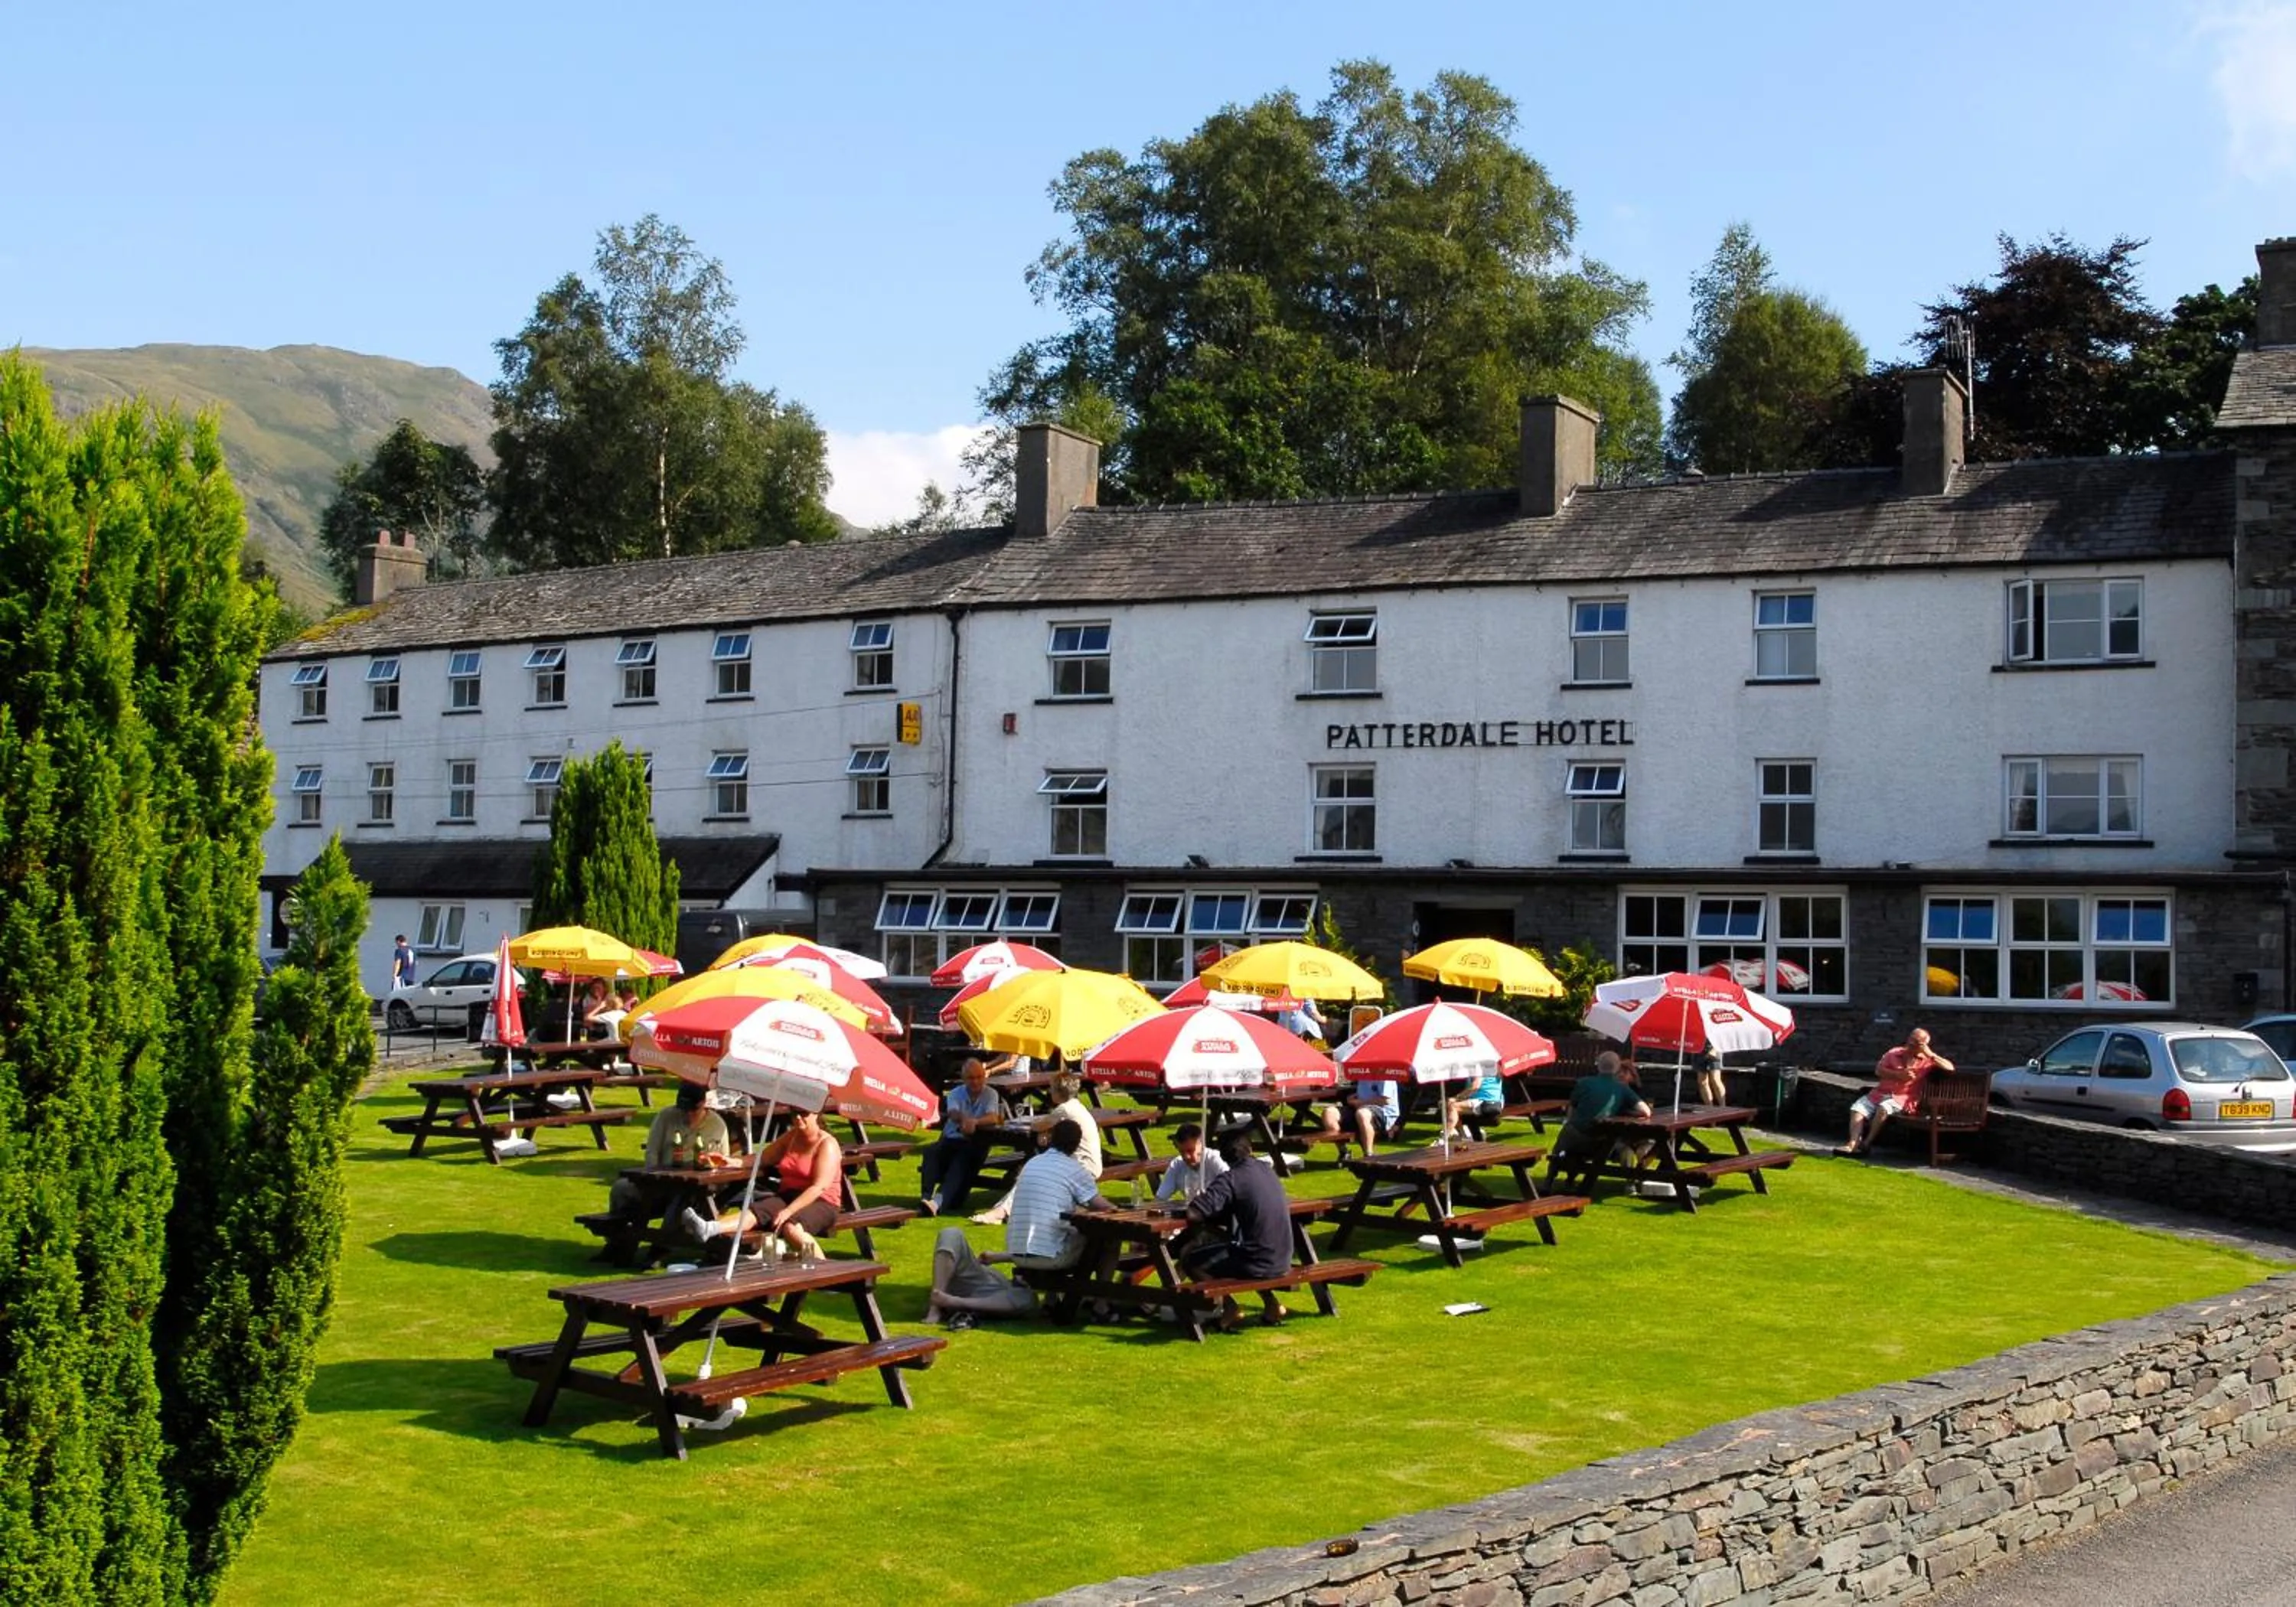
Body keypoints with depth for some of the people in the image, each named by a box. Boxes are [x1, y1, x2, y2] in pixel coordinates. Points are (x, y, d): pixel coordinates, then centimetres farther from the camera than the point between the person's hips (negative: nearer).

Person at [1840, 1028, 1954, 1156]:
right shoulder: (1894, 1053, 14)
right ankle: (1853, 1145, -33)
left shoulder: (1928, 1059, 6)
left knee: (1884, 1108, -35)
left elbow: (1950, 1068, -4)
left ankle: (1866, 1144, -26)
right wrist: (1899, 1075, -11)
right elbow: (1879, 1070, 4)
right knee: (1857, 1109, -19)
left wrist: (1931, 1054, -9)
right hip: (1880, 1093, 4)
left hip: (1903, 1098, -4)